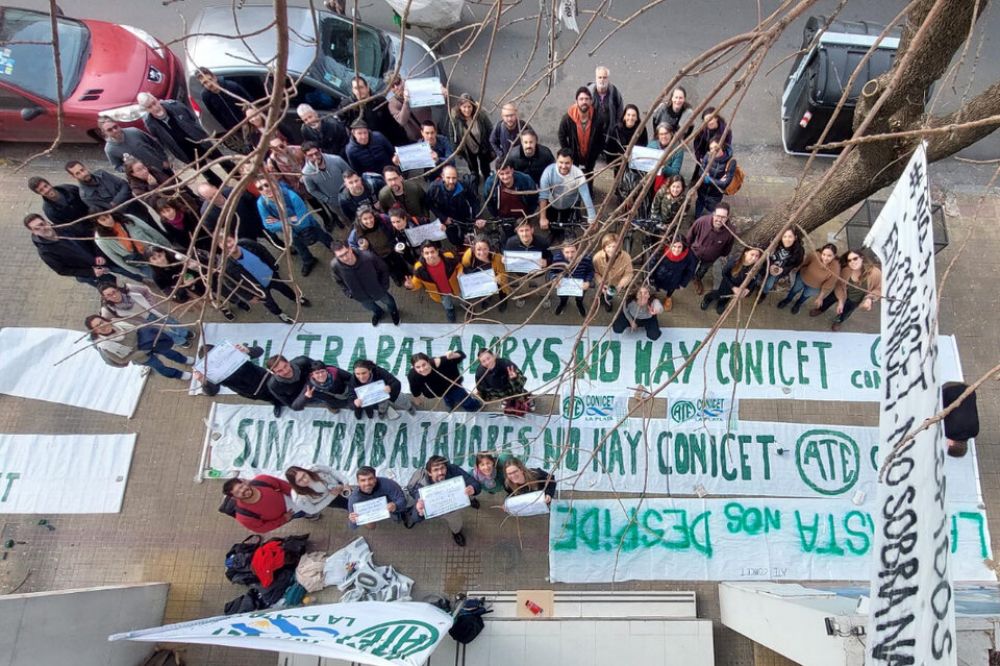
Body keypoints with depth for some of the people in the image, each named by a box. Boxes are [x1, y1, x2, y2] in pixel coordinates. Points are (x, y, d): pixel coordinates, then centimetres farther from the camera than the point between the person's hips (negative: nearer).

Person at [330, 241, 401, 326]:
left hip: (377, 290, -2)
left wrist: (384, 286, -13)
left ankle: (393, 311, 69)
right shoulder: (335, 266, -34)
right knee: (370, 307, 35)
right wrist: (348, 292, -4)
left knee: (387, 300, 32)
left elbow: (384, 269, -19)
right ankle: (378, 312, 72)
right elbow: (338, 280, -7)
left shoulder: (367, 257, -41)